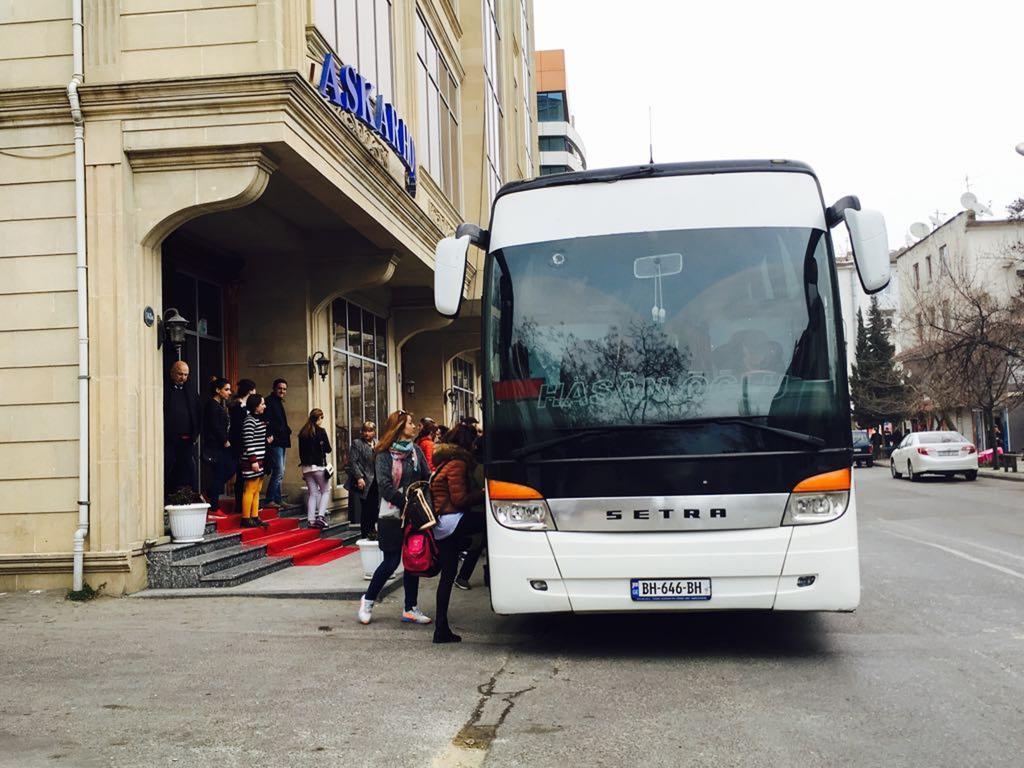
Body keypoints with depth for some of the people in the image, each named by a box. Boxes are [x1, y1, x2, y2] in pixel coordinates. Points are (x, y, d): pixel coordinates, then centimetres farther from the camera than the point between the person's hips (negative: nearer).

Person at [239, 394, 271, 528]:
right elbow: (248, 442, -19)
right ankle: (246, 519, -1)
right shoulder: (250, 420, -14)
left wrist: (267, 440, 8)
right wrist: (253, 460, -21)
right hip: (253, 460, -10)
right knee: (250, 490, -6)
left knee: (257, 490, 12)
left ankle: (255, 517, 17)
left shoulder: (258, 419, 16)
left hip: (260, 459, 10)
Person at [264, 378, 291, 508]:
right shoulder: (269, 401, -9)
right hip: (275, 441, -10)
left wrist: (287, 430, 8)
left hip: (281, 441, 10)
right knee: (279, 472, -13)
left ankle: (278, 500, 18)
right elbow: (267, 421, -19)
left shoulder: (279, 403, 20)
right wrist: (271, 436, -24)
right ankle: (270, 500, -10)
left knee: (280, 472, 13)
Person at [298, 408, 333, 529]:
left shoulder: (302, 432, 8)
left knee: (312, 493, 10)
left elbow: (301, 451, 11)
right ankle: (321, 516, -9)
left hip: (306, 466, 5)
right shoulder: (321, 431, -9)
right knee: (326, 491, 7)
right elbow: (328, 449, -6)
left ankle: (311, 520, 4)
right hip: (319, 466, -5)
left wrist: (304, 463, 16)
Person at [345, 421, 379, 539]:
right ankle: (365, 533, 6)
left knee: (374, 507, 6)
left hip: (375, 481, 5)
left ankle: (372, 530, 20)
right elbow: (353, 462, -9)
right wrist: (359, 477, -17)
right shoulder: (357, 443, -2)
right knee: (366, 508, -4)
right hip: (365, 482, -5)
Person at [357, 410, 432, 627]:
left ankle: (410, 609, 14)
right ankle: (367, 600, 19)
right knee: (391, 562, -1)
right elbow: (385, 487, -13)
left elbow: (427, 478, 4)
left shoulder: (415, 451, 8)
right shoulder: (384, 454, -6)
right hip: (392, 515, -5)